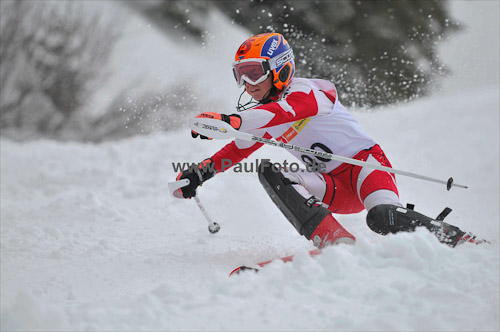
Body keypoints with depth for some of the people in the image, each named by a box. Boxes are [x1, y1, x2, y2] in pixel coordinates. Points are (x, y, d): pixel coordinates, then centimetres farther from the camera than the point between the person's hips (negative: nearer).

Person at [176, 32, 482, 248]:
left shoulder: (307, 91, -11)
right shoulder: (263, 118, 14)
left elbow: (287, 110, -34)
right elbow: (237, 150, 29)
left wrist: (233, 120, -48)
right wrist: (199, 173, 16)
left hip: (364, 162, -7)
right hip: (336, 190, 7)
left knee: (382, 219, -38)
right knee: (268, 170, -19)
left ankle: (462, 241, -16)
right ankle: (337, 242, -34)